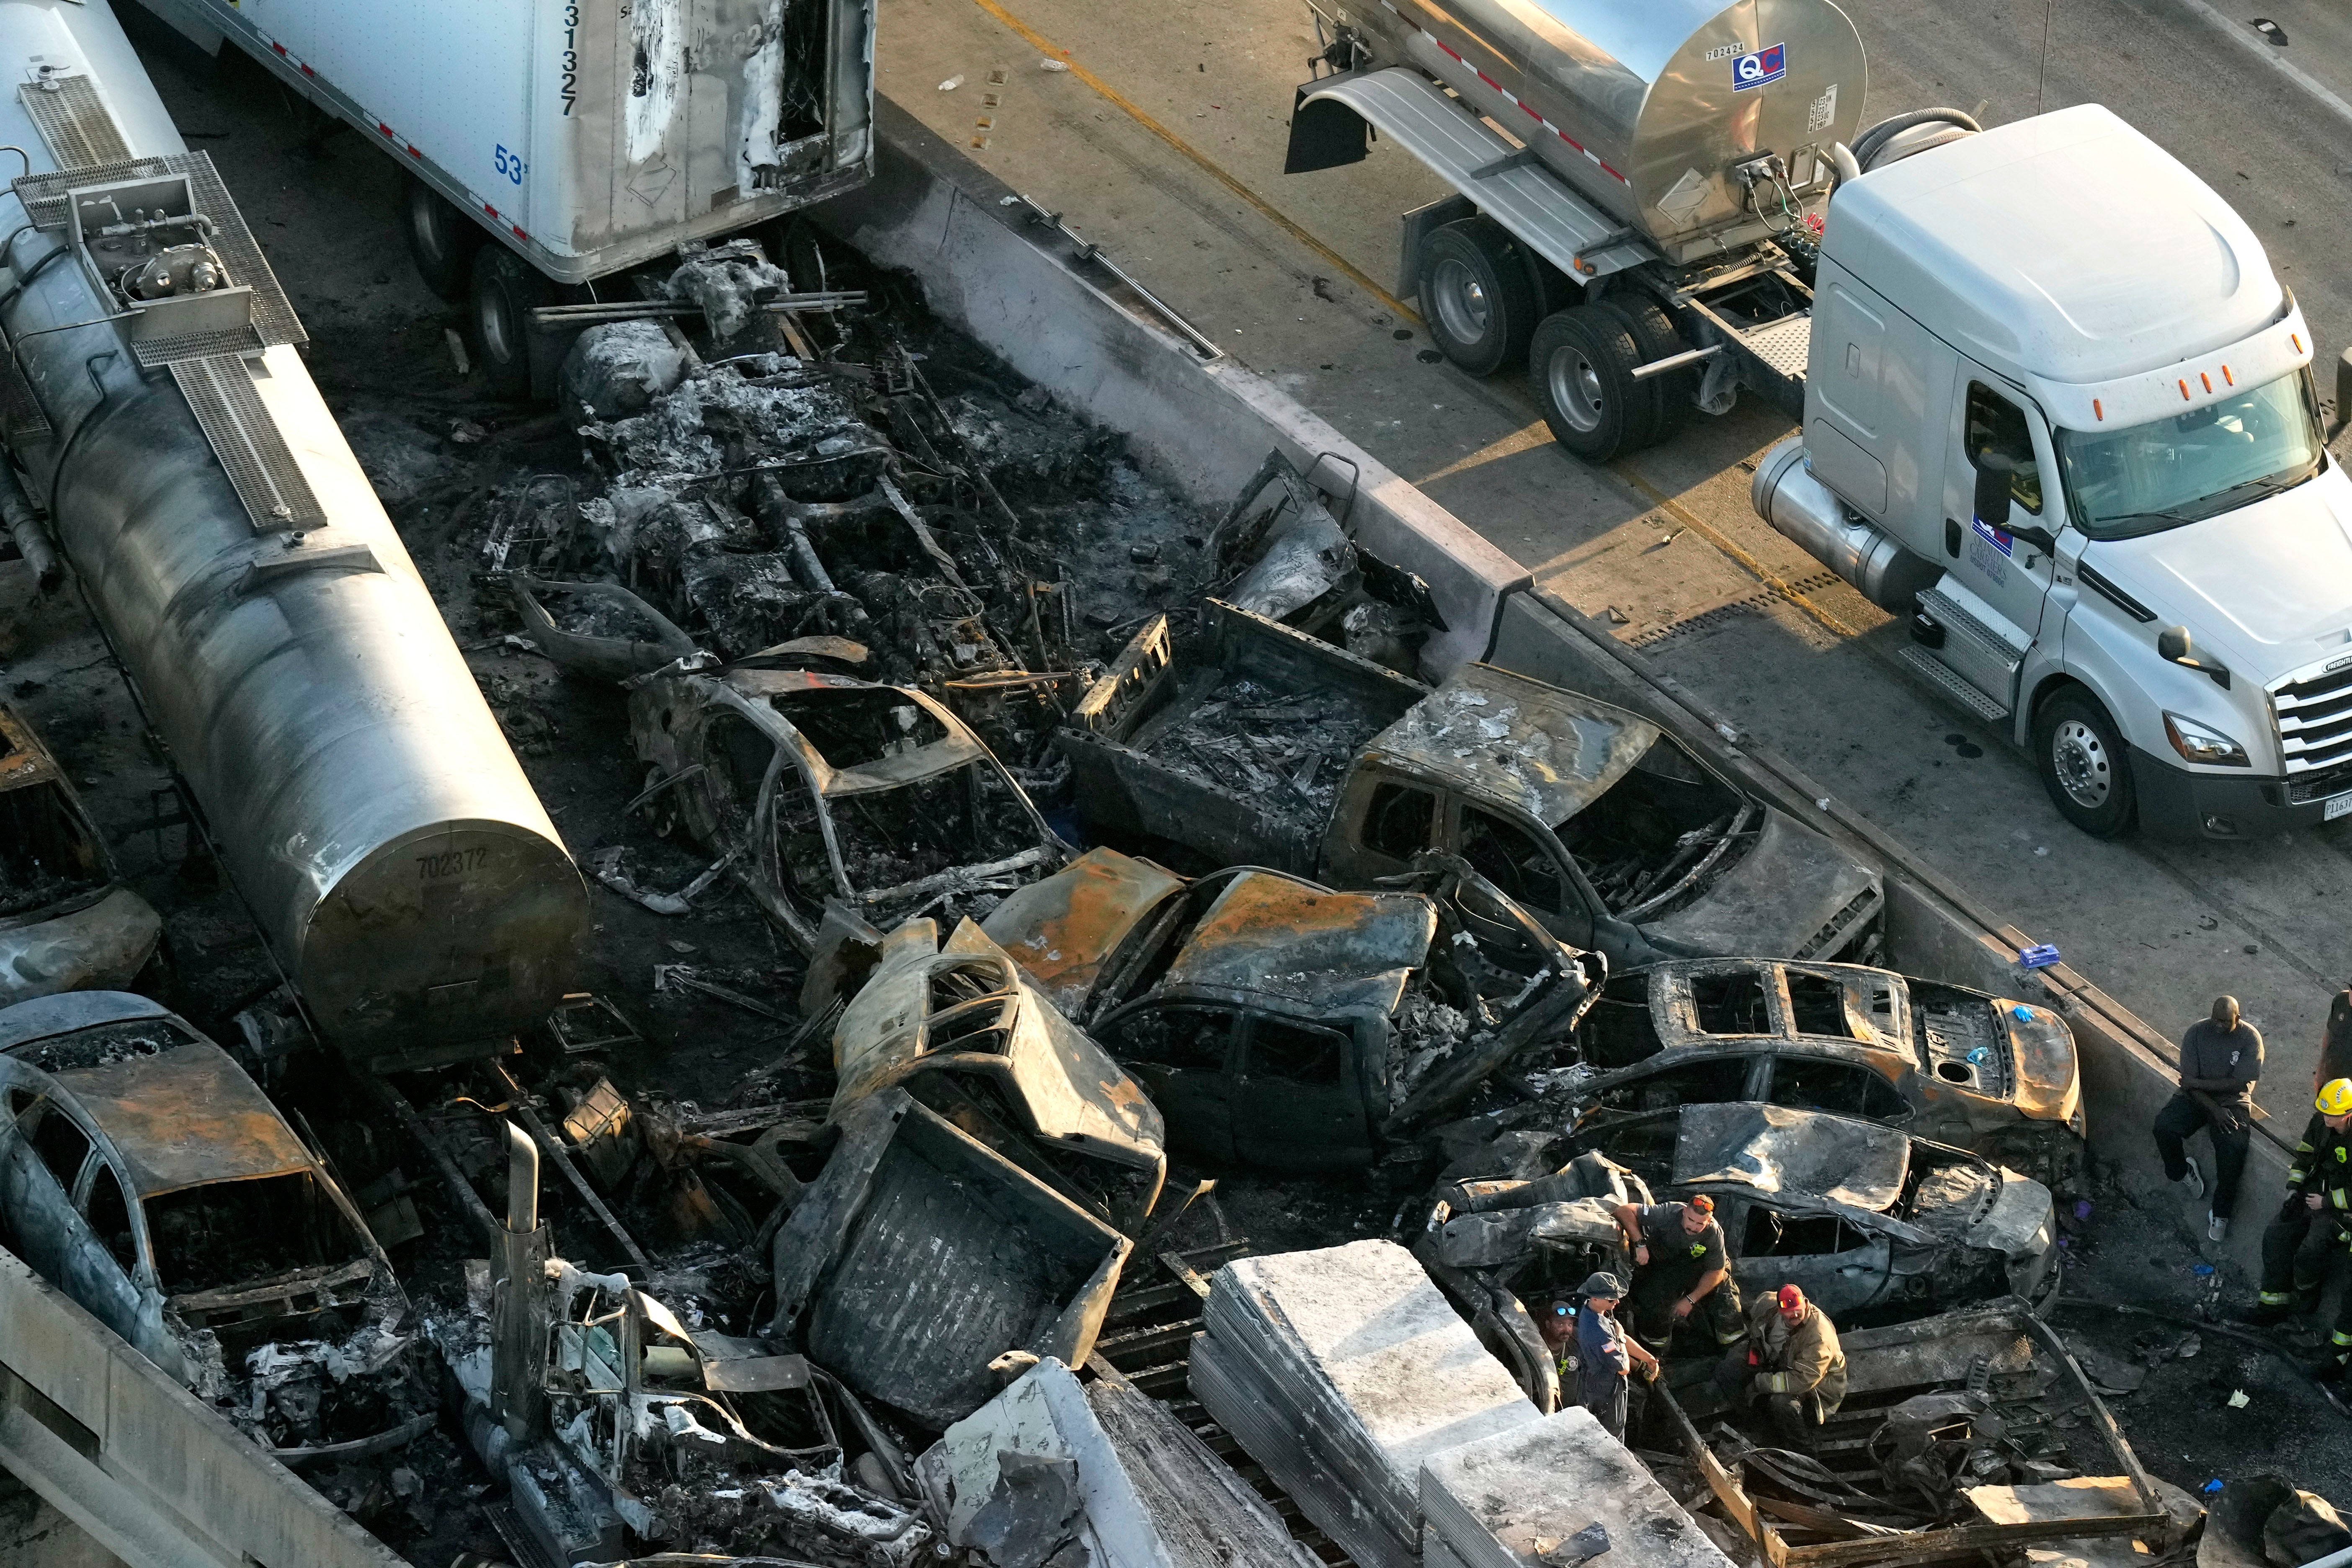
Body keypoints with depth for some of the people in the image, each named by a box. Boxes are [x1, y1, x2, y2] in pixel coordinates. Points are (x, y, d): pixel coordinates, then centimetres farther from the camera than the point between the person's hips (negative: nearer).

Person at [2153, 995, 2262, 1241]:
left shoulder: (2250, 1038, -11)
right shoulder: (2197, 1032, -7)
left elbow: (2239, 1083, -16)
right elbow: (2189, 1080, -10)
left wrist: (2197, 1082, -16)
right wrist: (2214, 1110, -22)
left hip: (2232, 1101, -2)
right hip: (2195, 1097, 2)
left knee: (2233, 1147, -29)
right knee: (2164, 1126, -26)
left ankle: (2220, 1212, -11)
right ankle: (2183, 1171, 5)